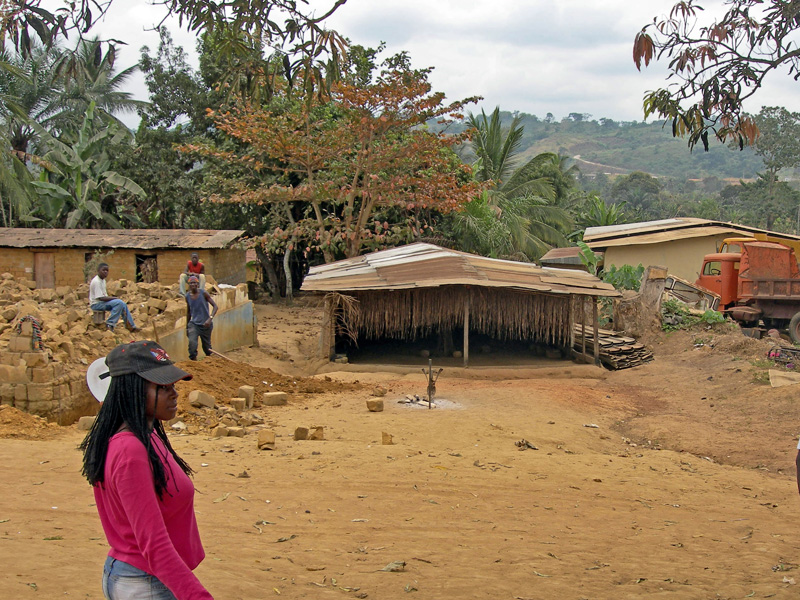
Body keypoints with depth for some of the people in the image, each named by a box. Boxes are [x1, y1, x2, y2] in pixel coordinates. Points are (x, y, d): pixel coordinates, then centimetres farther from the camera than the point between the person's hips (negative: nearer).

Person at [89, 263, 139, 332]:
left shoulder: (103, 280, 12)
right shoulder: (96, 282, -20)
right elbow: (101, 298, -24)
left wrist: (110, 298, -1)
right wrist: (114, 298, -16)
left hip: (103, 301, 10)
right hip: (96, 304, -10)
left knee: (123, 304, 5)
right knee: (119, 302, -25)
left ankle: (131, 326, 10)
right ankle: (110, 323, -21)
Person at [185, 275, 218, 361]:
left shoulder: (203, 293, -9)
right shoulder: (187, 296, 2)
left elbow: (215, 306, -12)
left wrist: (210, 318, -27)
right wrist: (187, 327, 18)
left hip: (205, 324, -2)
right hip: (193, 324, 2)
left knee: (206, 346, 8)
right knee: (192, 343, -23)